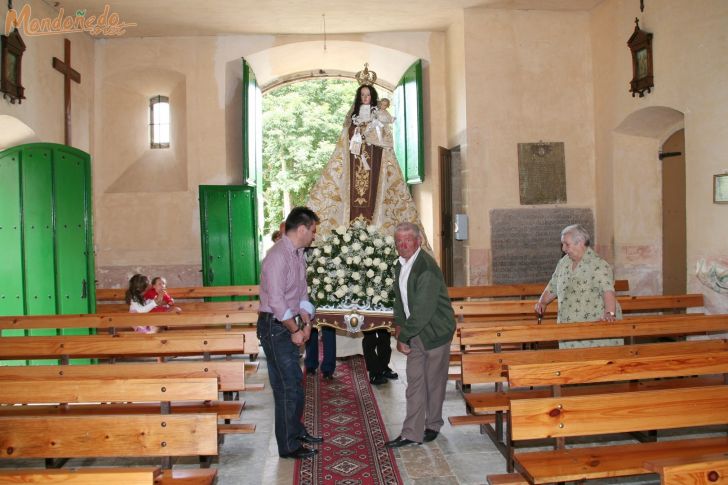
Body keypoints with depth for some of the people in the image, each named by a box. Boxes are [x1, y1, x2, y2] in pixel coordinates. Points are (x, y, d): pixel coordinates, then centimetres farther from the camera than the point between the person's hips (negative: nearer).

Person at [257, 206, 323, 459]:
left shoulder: (298, 254, 9)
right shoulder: (278, 256, -21)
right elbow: (276, 300, -25)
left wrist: (305, 322, 1)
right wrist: (295, 330, -16)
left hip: (289, 325, 9)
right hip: (275, 326, -9)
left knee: (294, 381, 20)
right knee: (288, 385, -2)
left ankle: (296, 430, 37)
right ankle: (289, 446, 12)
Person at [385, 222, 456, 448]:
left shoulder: (427, 268, -23)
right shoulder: (401, 265, 5)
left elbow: (423, 311, -25)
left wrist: (403, 337, -18)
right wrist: (399, 326, 5)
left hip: (435, 331, -7)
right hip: (415, 333, 7)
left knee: (434, 381, 9)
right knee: (414, 382, 8)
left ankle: (433, 425, 28)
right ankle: (411, 433, 13)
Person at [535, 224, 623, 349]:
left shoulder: (598, 265, -11)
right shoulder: (563, 263, 11)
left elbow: (607, 290, -23)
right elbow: (553, 287, 22)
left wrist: (610, 313, -36)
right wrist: (543, 302, 8)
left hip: (597, 326, -6)